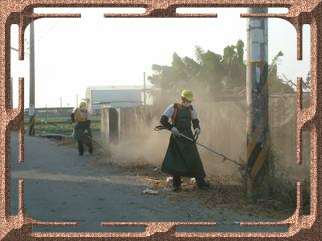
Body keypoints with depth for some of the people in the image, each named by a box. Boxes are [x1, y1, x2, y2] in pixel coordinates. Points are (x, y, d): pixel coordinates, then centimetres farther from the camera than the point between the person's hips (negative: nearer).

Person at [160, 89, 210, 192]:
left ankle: (200, 182, 2)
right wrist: (171, 128, -19)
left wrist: (197, 128, -5)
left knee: (194, 159, -4)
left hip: (188, 136, 3)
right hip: (176, 137, -3)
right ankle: (176, 184, 10)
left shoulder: (191, 109, 7)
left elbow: (195, 121, 16)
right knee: (176, 160, -1)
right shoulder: (173, 107, -5)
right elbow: (163, 120, -6)